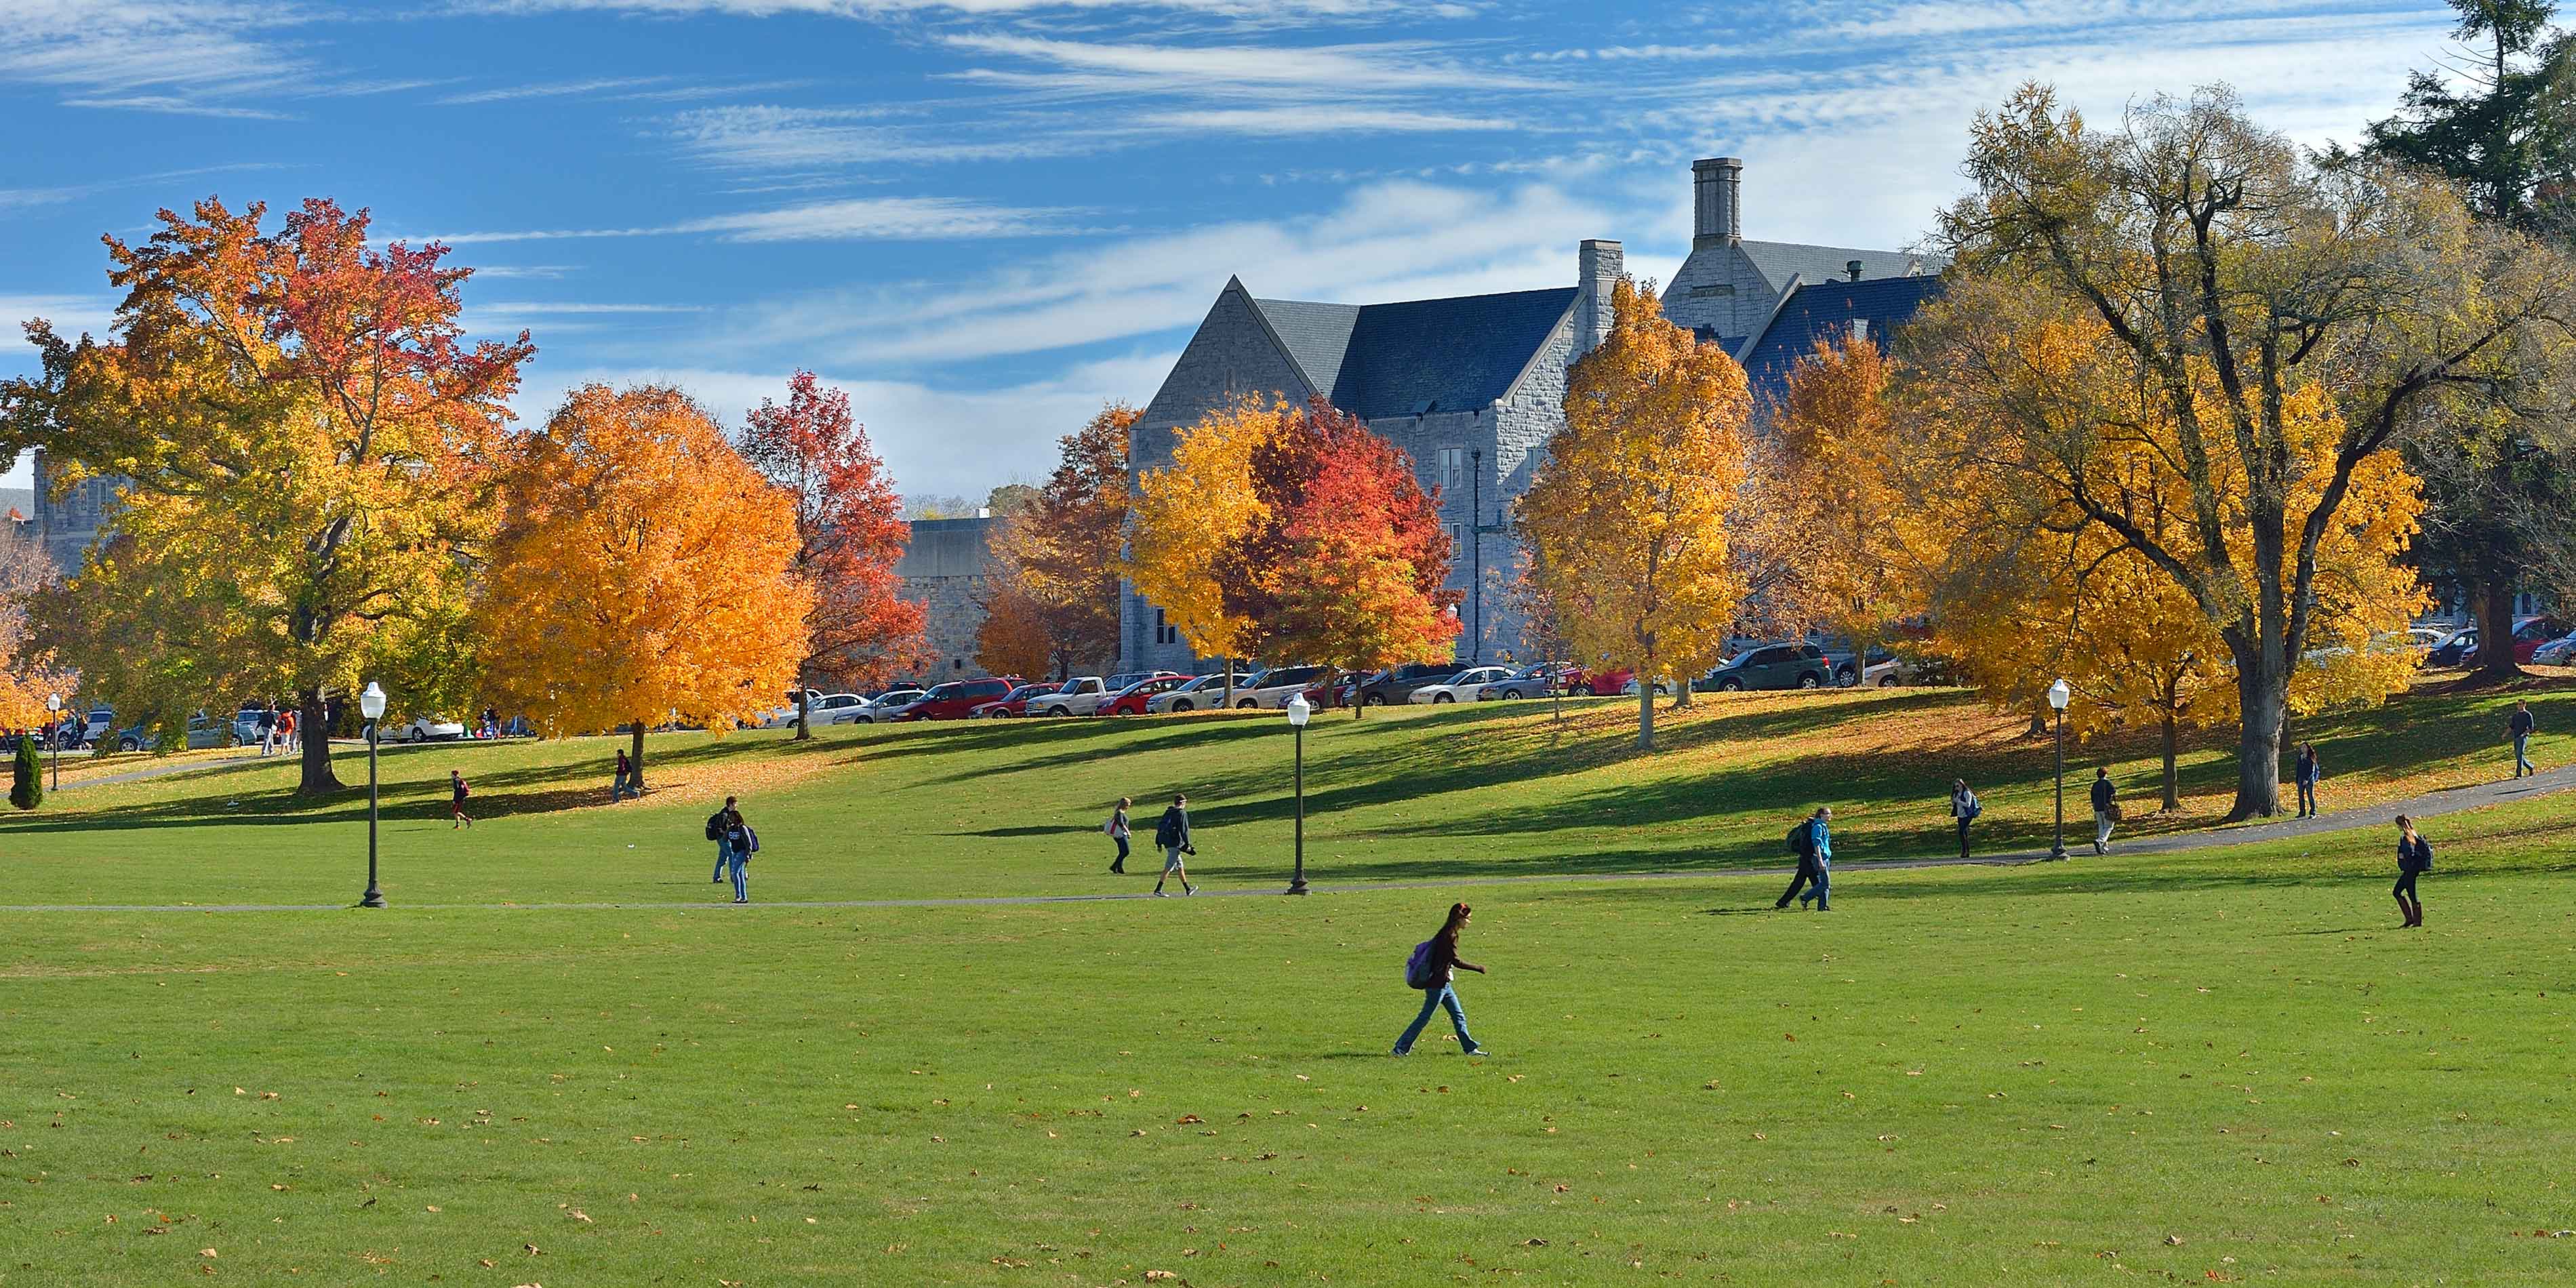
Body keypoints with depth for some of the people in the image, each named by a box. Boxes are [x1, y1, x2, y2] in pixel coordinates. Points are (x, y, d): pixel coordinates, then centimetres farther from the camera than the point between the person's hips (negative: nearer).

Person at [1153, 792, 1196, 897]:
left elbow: (1159, 827, 15)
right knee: (1169, 868, -9)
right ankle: (1158, 890, -14)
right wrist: (1187, 844, -11)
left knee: (1180, 867, 18)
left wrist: (1159, 843, 17)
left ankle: (1188, 889, 26)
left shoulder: (1168, 813, 14)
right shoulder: (1182, 813, -9)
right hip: (1176, 843, -9)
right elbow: (1184, 829, -15)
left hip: (1167, 843, 9)